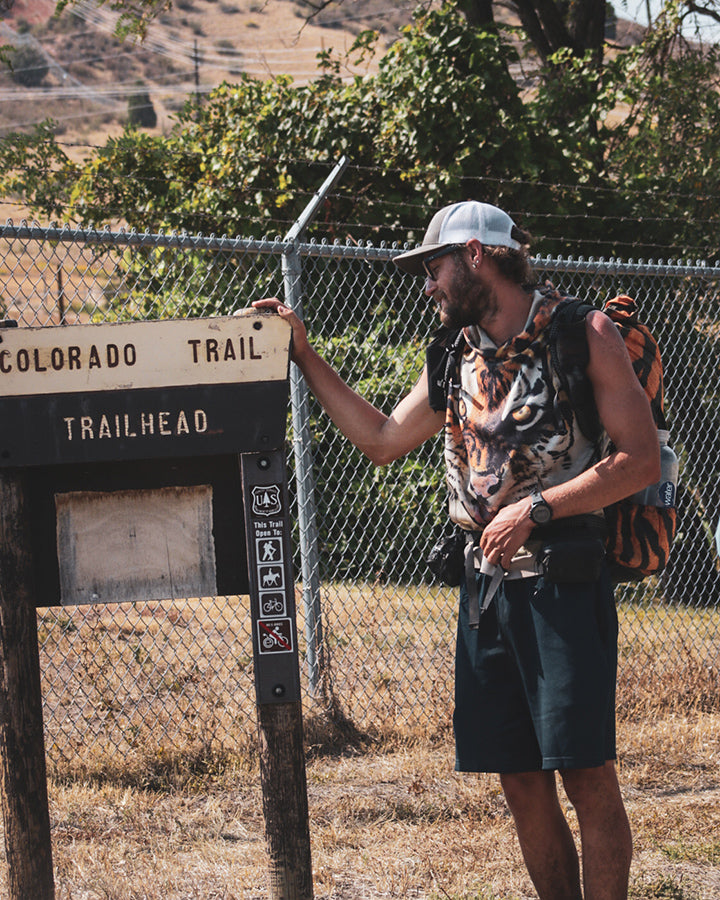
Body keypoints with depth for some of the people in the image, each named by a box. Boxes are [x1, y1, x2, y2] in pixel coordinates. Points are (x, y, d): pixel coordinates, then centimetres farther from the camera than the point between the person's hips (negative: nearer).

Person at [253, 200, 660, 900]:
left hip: (564, 580, -6)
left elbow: (640, 459, -8)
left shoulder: (584, 335, -3)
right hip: (486, 584, 6)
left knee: (585, 773, -11)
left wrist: (538, 507, -16)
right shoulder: (455, 358, 16)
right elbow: (382, 439, 25)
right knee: (521, 782, 5)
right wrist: (303, 354, 20)